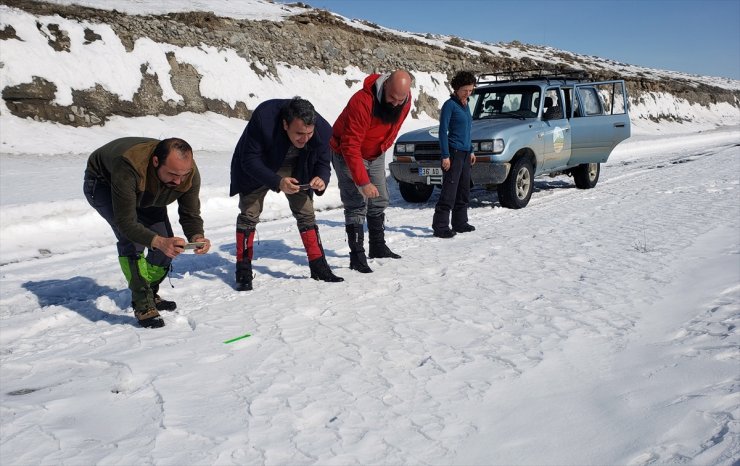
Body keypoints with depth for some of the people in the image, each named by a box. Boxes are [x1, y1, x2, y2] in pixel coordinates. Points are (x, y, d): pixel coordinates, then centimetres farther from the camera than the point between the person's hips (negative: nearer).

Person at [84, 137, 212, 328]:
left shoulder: (190, 173, -31)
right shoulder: (129, 168, -47)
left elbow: (190, 215, -20)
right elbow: (126, 223, -44)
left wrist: (196, 237, -42)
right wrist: (159, 241, -60)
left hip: (145, 195, 5)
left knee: (167, 245, -5)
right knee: (131, 240, -27)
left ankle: (149, 294, 20)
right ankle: (143, 305, -16)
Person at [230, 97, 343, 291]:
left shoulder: (322, 129, -28)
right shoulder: (263, 118, -39)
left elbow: (322, 164, -13)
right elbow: (250, 160, -33)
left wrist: (322, 180, -37)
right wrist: (277, 182, -47)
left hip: (294, 168, 3)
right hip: (257, 169, -3)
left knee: (305, 212, 0)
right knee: (249, 213, -6)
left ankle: (319, 267, 8)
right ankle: (243, 272, 4)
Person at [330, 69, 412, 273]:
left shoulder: (405, 100, -14)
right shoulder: (362, 102, -36)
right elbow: (350, 146, -36)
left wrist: (383, 148, 15)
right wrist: (363, 182, -37)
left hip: (376, 155, 7)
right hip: (348, 155, -7)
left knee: (379, 201, 13)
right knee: (357, 205, -13)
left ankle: (378, 246, 29)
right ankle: (357, 256, -8)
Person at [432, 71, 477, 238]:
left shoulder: (465, 105, 16)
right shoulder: (450, 105, -9)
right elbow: (443, 131, -13)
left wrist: (471, 151, 20)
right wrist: (445, 156, -18)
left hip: (465, 153, 9)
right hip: (454, 153, -9)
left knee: (463, 191, 12)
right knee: (449, 191, -11)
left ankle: (460, 223, 22)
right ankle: (440, 227, -9)